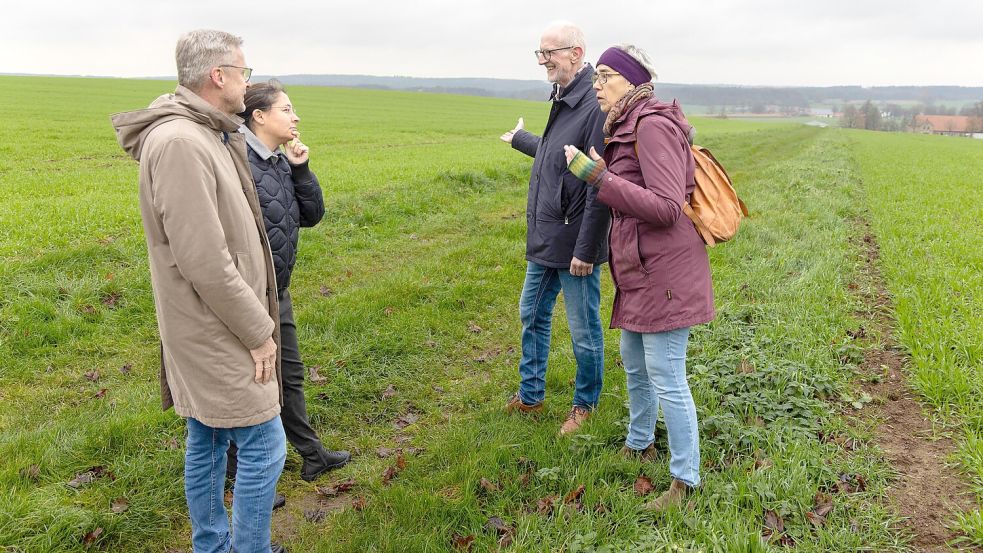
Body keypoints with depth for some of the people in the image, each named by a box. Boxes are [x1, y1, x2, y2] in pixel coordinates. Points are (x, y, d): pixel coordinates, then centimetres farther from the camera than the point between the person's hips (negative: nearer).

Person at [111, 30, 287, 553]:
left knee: (207, 442, 19)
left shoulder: (209, 136, 9)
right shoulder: (180, 143, -23)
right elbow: (205, 263, -25)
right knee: (263, 446, -1)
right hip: (218, 333, -10)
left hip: (211, 330, 10)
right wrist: (258, 332, -16)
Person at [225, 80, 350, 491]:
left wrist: (301, 169, -5)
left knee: (289, 375, 21)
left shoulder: (282, 162, 6)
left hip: (278, 292, 9)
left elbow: (313, 215, 8)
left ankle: (312, 455, 38)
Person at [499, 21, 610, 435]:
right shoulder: (562, 100, 9)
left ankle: (585, 404, 28)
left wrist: (585, 250, -22)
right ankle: (530, 396, 35)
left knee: (584, 331, 8)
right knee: (532, 315, 19)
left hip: (573, 245, -9)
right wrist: (520, 139, 44)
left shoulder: (595, 106, -21)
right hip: (544, 241, 9)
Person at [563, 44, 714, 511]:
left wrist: (599, 177, -26)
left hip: (664, 274, -10)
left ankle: (685, 480, 13)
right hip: (640, 272, 10)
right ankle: (639, 444, 44)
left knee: (667, 380, -2)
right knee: (634, 364, 23)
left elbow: (666, 208, -25)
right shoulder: (627, 127, 12)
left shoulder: (653, 126, -18)